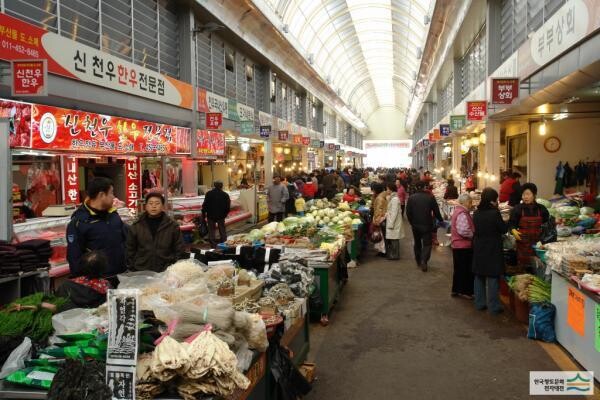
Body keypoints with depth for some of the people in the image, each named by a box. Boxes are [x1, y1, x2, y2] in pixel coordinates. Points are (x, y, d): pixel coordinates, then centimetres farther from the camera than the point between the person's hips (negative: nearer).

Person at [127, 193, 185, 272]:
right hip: (141, 273, 1)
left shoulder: (173, 226, 1)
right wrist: (132, 269, 4)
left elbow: (179, 250, 3)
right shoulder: (136, 226, 5)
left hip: (165, 272, -1)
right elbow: (130, 250, 10)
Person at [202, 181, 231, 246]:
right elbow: (228, 207, 1)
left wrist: (203, 214, 0)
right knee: (222, 230, 14)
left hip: (211, 215, -1)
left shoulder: (209, 194, -5)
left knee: (211, 230, 7)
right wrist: (225, 214, 14)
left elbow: (205, 205, -8)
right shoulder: (225, 195, -1)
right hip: (221, 216, 2)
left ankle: (213, 245, 4)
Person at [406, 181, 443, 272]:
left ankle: (418, 261, 26)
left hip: (415, 225, 3)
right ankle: (423, 260, -18)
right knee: (427, 244, 2)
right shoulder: (430, 197, -9)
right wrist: (440, 220, 13)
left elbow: (408, 212, -2)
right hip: (427, 225, -3)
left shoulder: (411, 198, -4)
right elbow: (436, 211, -4)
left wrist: (412, 222, 12)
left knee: (417, 243, 19)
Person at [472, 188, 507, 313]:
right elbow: (504, 229, -8)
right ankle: (494, 306, 8)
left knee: (479, 277, 14)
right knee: (493, 278, 2)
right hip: (492, 250, -6)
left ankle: (480, 303, 22)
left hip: (478, 250, 6)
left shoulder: (476, 213, 1)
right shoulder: (494, 213, -18)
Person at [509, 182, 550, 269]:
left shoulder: (541, 209, 8)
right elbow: (511, 223, 3)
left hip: (538, 243, 1)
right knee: (524, 267, -3)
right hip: (523, 243, -1)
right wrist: (514, 231, -15)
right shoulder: (517, 209, 2)